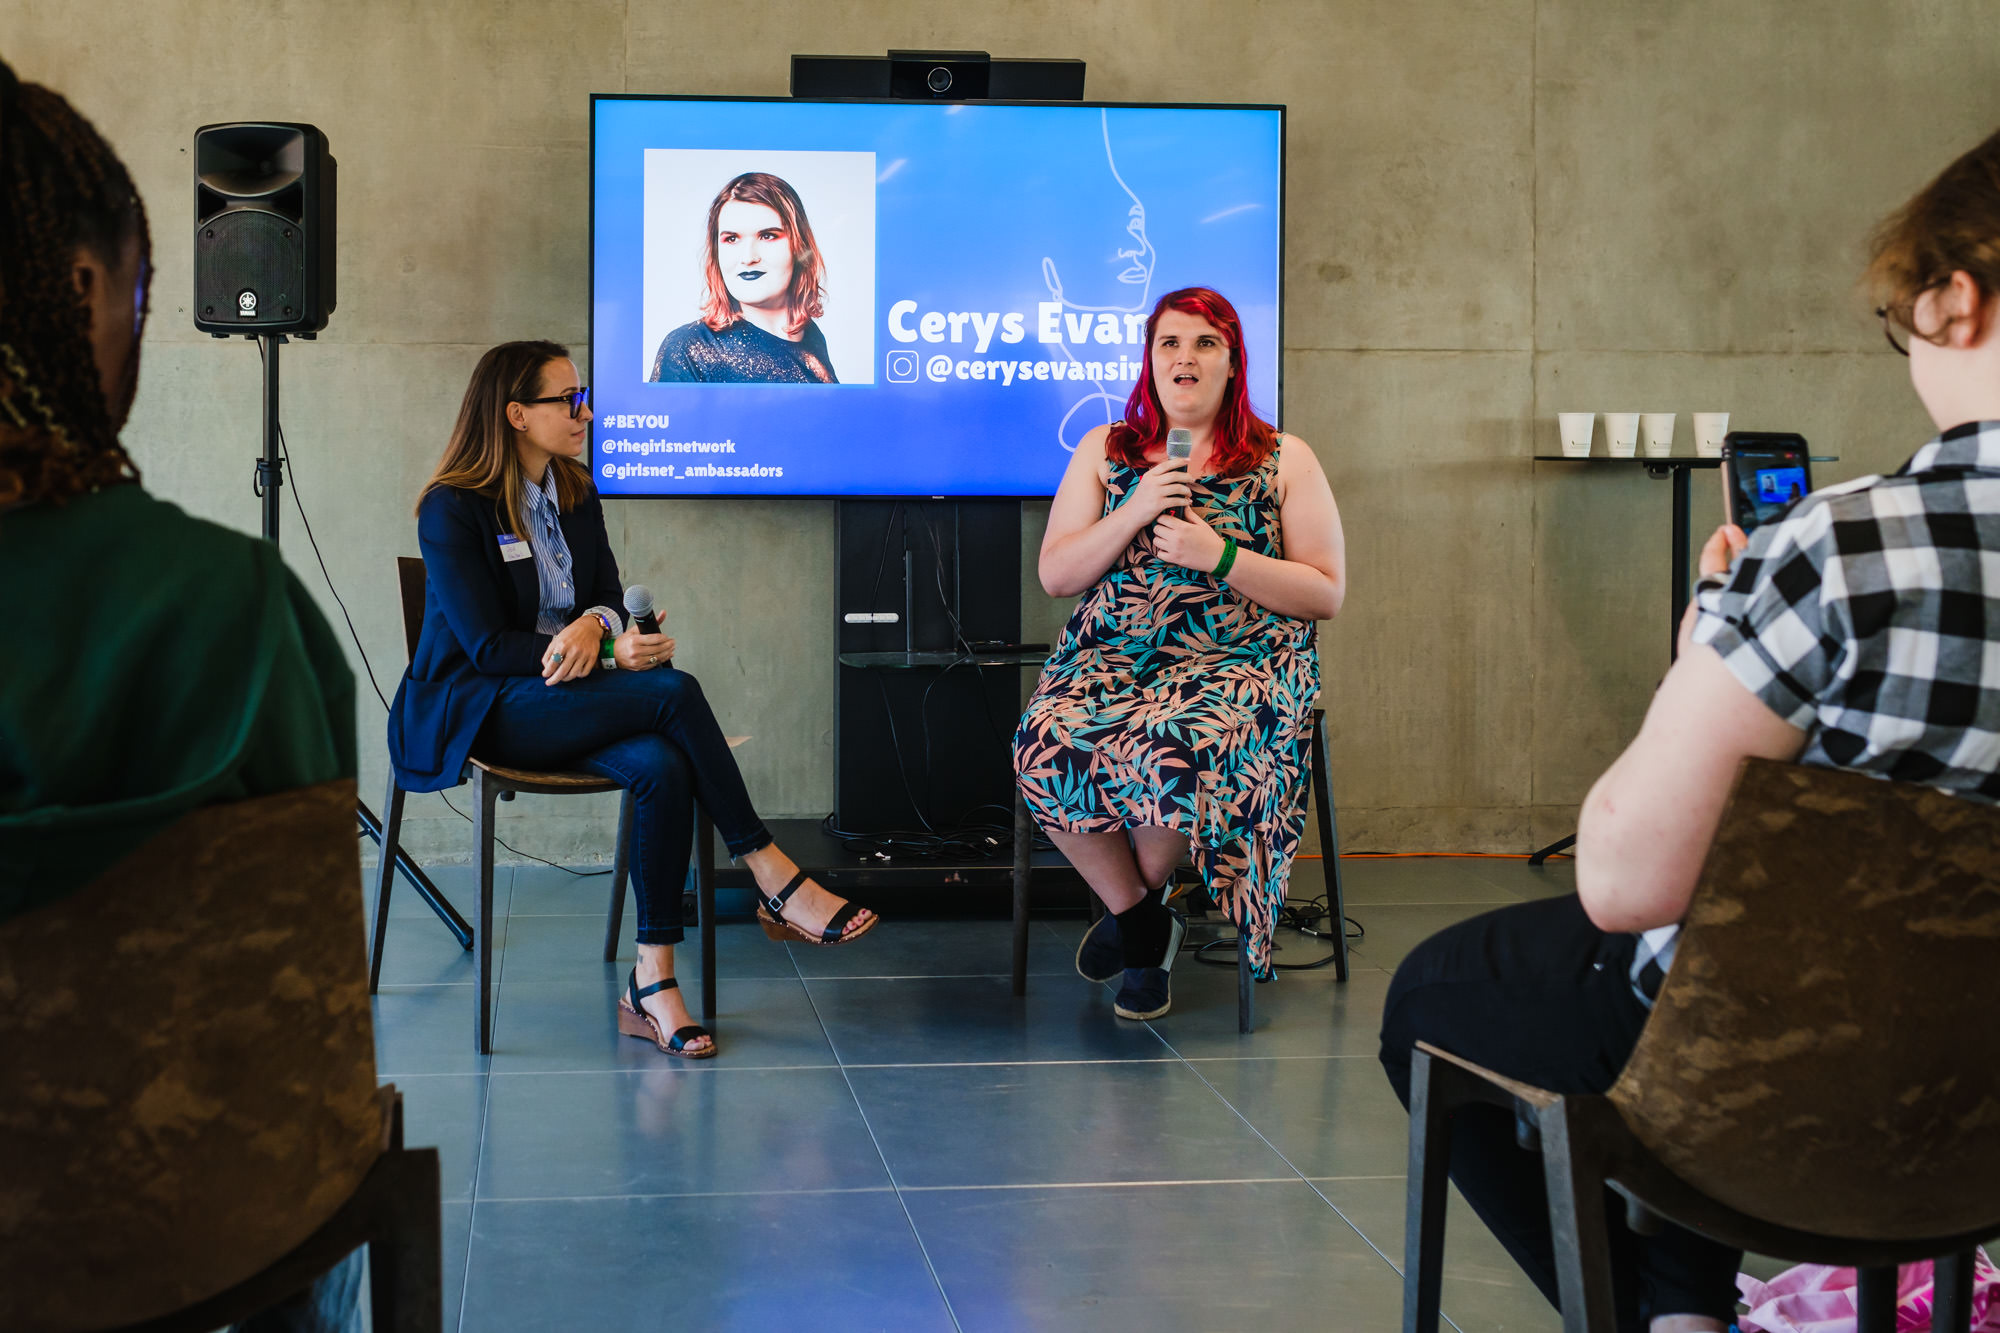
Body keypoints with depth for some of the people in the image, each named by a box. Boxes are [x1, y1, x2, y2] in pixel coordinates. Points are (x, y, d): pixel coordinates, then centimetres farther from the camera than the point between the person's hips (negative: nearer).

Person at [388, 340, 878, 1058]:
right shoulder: (453, 510, -9)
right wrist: (615, 655, -23)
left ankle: (653, 982, -28)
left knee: (662, 768, -29)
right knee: (673, 690, -29)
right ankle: (775, 883, -24)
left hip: (569, 700, 6)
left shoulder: (578, 496, 13)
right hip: (478, 710, -6)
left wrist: (595, 623, -15)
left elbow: (611, 600, 12)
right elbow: (488, 646, -15)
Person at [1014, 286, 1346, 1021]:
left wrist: (1222, 557, -11)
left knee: (1173, 751, -36)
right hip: (1110, 656, 3)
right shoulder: (1103, 451, 16)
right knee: (1048, 748, -30)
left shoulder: (1285, 461, 8)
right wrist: (1133, 514, -6)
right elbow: (1054, 576, 9)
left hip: (1237, 661, -2)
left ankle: (1136, 899, -2)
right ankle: (1143, 923, -6)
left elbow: (1327, 595, 3)